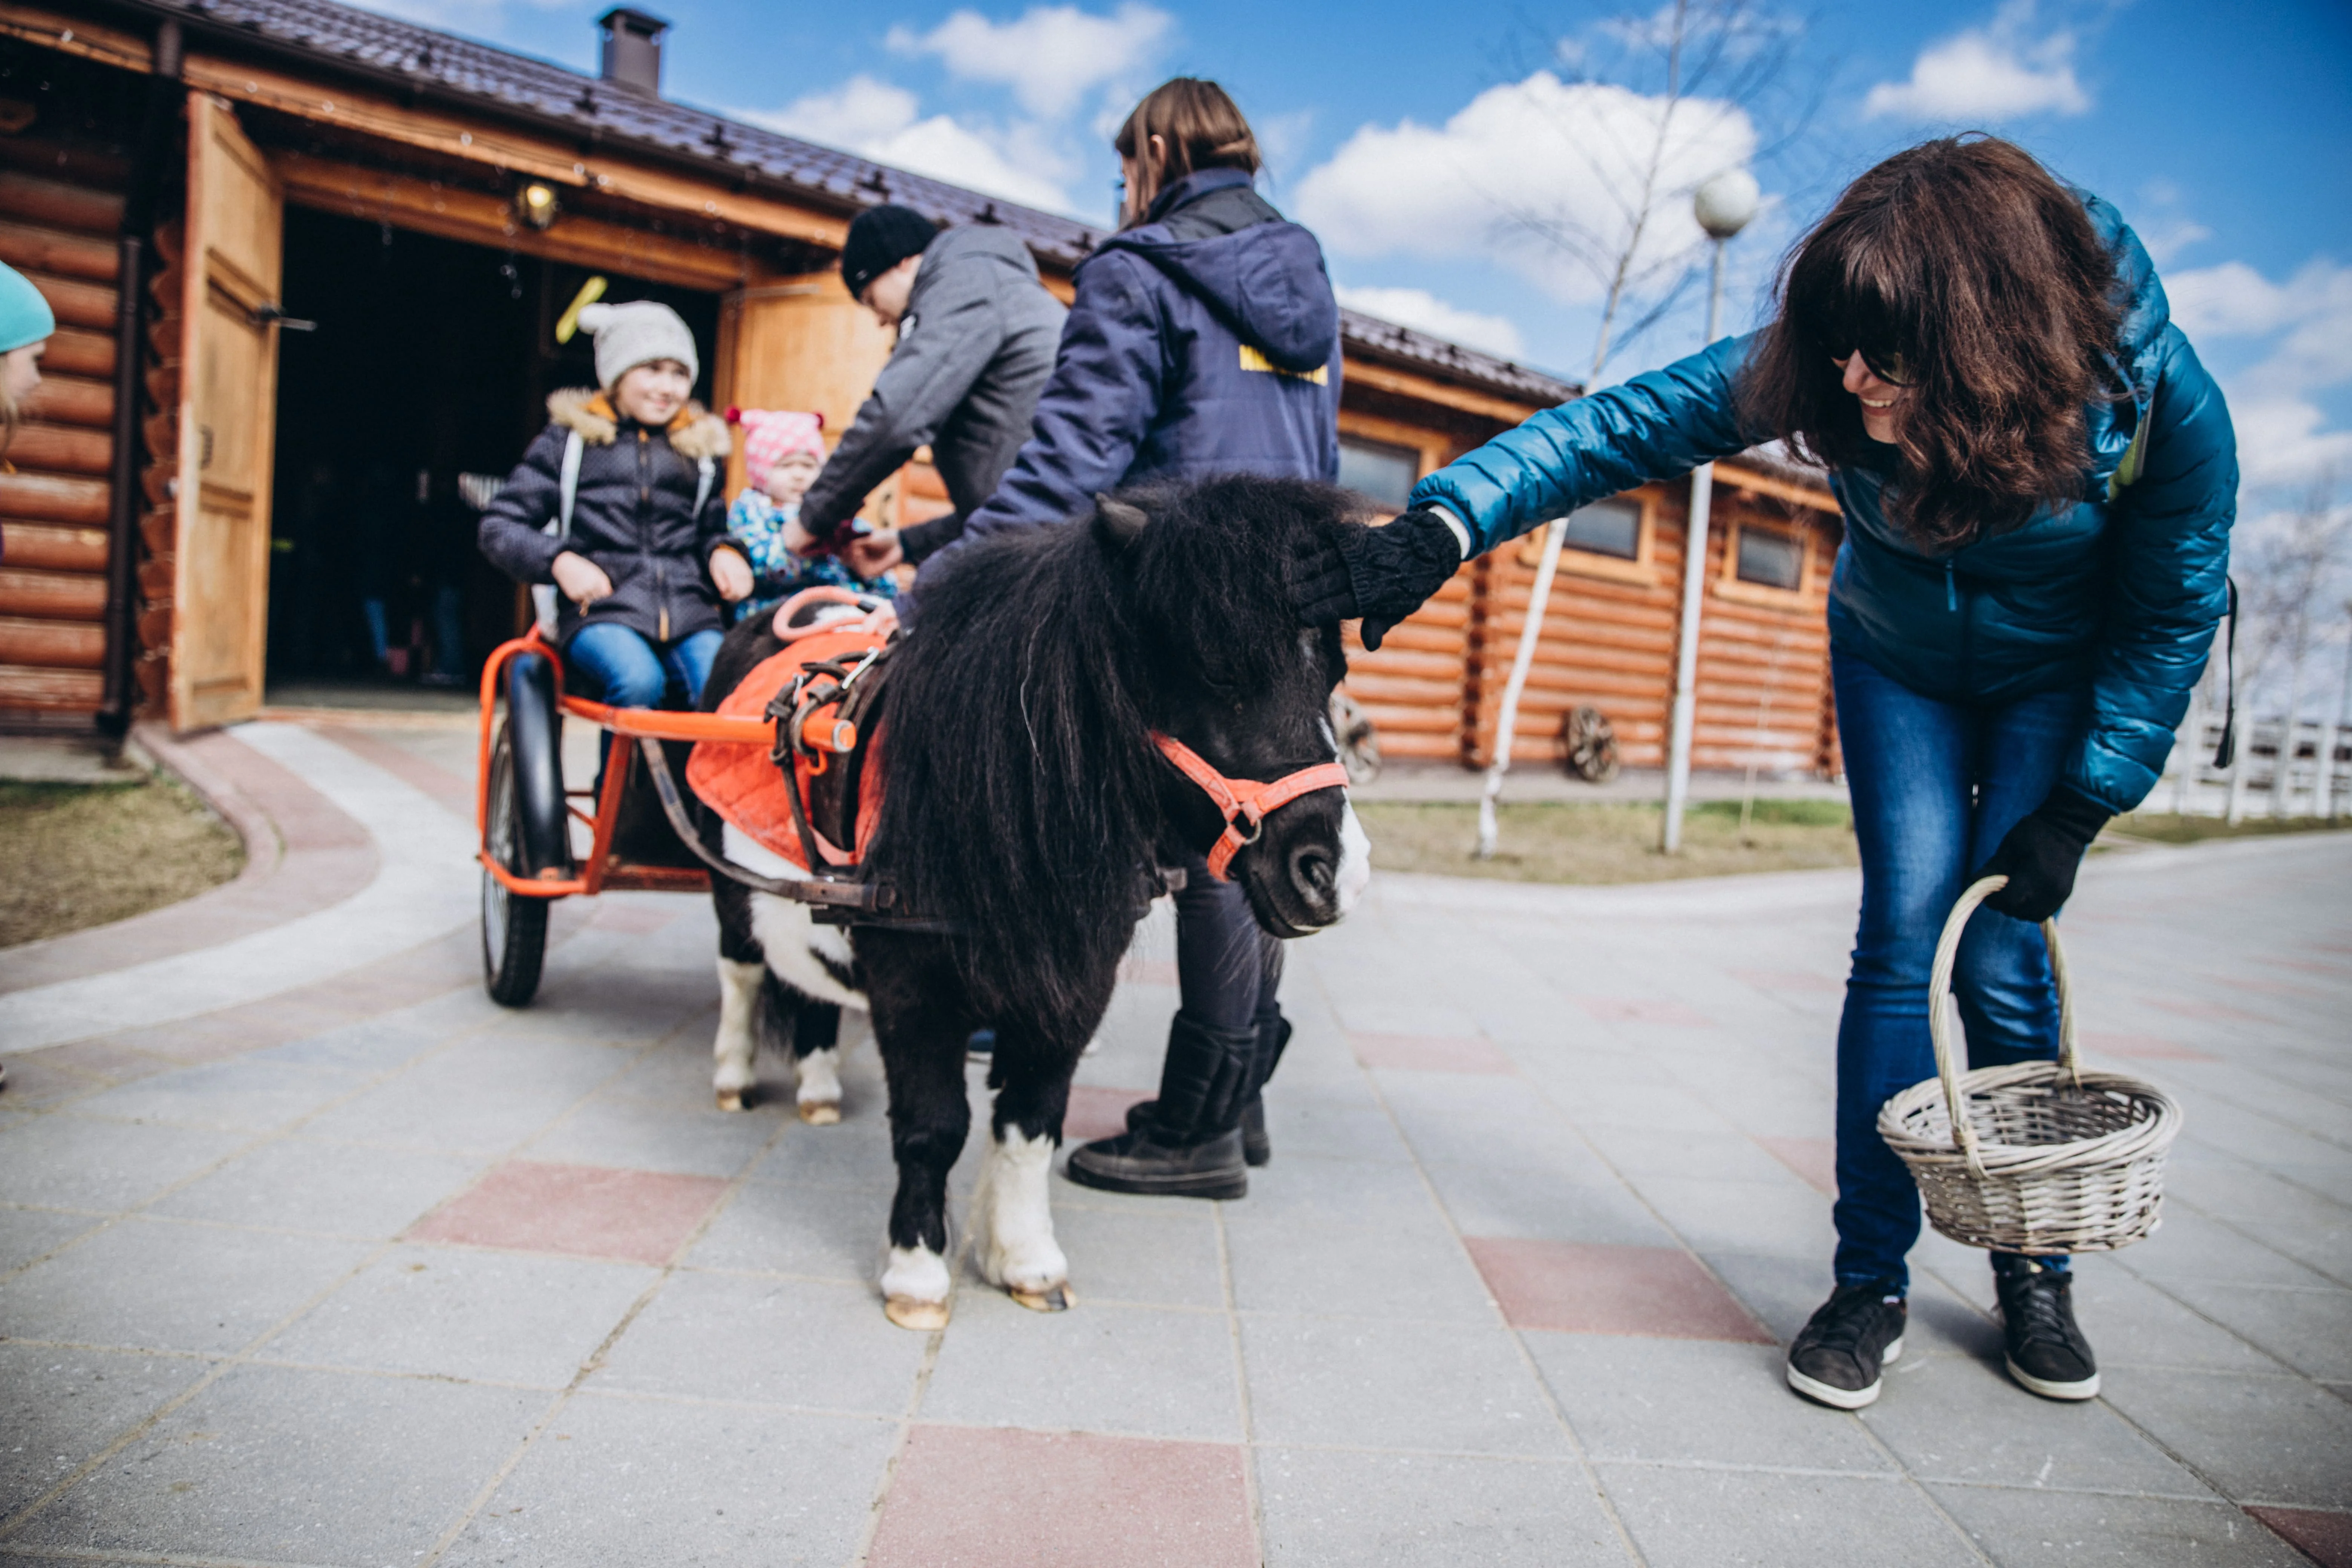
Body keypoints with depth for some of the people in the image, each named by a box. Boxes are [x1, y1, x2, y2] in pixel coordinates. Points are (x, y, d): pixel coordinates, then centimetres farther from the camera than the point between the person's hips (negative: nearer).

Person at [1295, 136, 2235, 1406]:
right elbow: (1618, 428, -35)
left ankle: (2035, 1272, 14)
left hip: (2062, 681, -1)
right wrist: (1440, 528, -49)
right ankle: (1869, 1283, 3)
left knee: (1999, 958, -9)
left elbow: (2174, 612, -16)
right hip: (1899, 666, 1)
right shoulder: (1819, 370, -31)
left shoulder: (2156, 395, -32)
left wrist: (2083, 804, -16)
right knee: (1903, 937, -9)